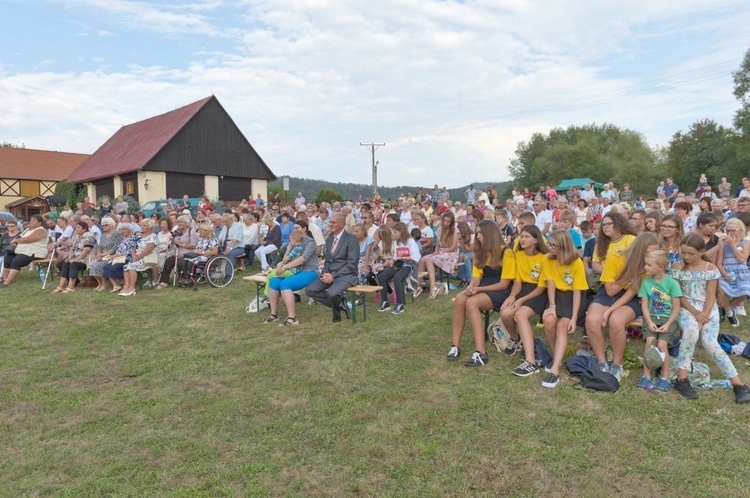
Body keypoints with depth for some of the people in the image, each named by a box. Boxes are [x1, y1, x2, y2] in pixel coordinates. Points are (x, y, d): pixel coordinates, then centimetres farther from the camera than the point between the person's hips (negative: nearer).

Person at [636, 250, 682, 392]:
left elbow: (676, 308, -4)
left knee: (662, 344, -19)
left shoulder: (672, 283, -5)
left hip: (668, 318, -2)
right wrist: (649, 322, -11)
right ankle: (646, 376, -8)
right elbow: (644, 305, 3)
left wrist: (667, 324, -13)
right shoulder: (646, 282, 4)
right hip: (651, 318, 2)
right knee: (650, 341, -19)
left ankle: (665, 378, -3)